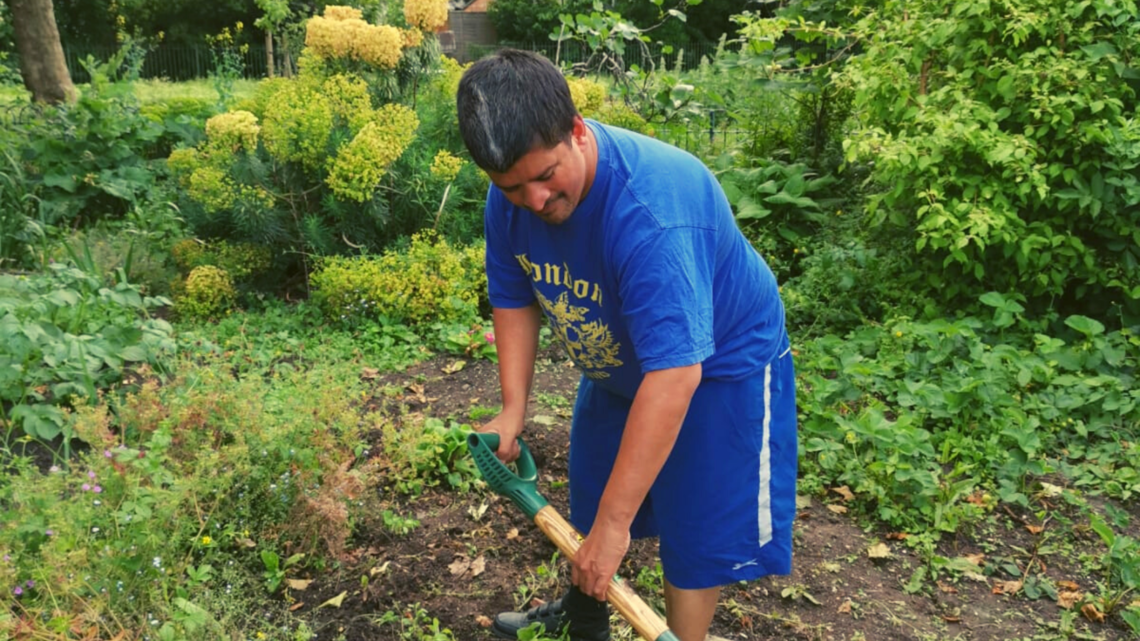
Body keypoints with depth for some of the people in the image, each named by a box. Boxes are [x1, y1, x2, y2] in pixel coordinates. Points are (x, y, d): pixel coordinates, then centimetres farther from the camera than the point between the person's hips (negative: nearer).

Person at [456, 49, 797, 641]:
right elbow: (514, 298, -3)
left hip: (718, 365, -7)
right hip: (619, 366, 7)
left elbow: (673, 377, -44)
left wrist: (613, 526, -40)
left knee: (695, 531, 0)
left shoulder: (651, 212, -42)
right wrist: (513, 409, -14)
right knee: (591, 502, 21)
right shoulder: (511, 197, -18)